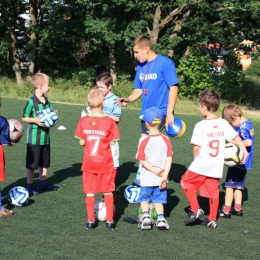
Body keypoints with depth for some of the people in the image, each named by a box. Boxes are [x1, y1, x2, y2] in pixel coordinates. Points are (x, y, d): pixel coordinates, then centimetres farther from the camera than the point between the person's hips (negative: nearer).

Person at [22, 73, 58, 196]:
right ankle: (30, 185, 11)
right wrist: (35, 120, -24)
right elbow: (24, 118, -10)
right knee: (31, 163, 1)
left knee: (44, 162, 17)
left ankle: (43, 182, 30)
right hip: (34, 138, -7)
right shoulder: (31, 102, -14)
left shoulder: (47, 101, 7)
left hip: (45, 137, 7)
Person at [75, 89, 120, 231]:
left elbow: (81, 142, -2)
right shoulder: (109, 121, -11)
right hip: (106, 164, -1)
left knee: (90, 192, 10)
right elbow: (112, 143, -8)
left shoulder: (83, 121, -7)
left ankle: (91, 221, 14)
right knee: (108, 192, 11)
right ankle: (110, 221, 12)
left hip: (89, 164, 1)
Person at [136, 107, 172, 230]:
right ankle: (160, 218, -4)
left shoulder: (144, 140, -11)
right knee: (158, 200, 13)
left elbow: (142, 160, -14)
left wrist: (155, 170, -12)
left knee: (144, 198, 16)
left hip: (146, 178, -2)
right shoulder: (166, 140, -3)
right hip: (161, 179, 2)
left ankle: (145, 216, -3)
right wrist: (164, 175, -9)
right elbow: (169, 159, -8)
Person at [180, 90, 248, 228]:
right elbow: (236, 138, 7)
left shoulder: (200, 126, -14)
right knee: (213, 191, 15)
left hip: (201, 165, -5)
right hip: (217, 167, 5)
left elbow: (196, 148, -13)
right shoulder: (224, 124, 0)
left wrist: (196, 160, 4)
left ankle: (195, 209, 6)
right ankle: (212, 220, 21)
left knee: (186, 182, 14)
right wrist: (244, 151, 20)